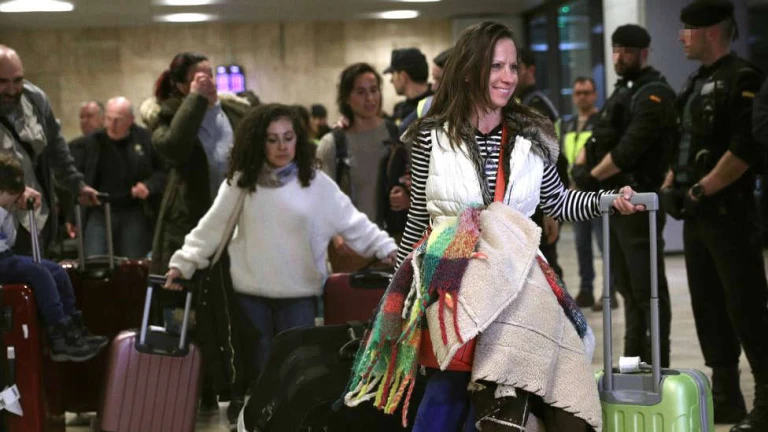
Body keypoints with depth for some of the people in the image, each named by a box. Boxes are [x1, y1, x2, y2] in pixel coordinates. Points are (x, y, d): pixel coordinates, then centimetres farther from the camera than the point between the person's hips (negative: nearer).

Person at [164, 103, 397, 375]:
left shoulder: (316, 182, -2)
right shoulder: (241, 181, 0)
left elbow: (353, 223, -1)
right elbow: (212, 227, 3)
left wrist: (386, 248, -10)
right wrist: (183, 263, -2)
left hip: (299, 293, -1)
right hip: (250, 293, 1)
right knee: (260, 370, 8)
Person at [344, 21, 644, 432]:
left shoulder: (534, 136, 7)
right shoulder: (432, 136, 3)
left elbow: (557, 203, 18)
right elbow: (417, 220, 12)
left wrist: (609, 199, 2)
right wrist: (400, 286, 16)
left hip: (515, 271, 2)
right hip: (452, 271, -2)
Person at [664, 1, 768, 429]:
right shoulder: (697, 84, 17)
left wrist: (701, 190, -17)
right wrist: (671, 184, 9)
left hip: (731, 214, -9)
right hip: (697, 216, 9)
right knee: (709, 307, 12)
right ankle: (725, 397, 20)